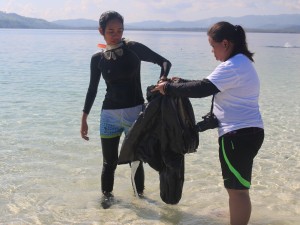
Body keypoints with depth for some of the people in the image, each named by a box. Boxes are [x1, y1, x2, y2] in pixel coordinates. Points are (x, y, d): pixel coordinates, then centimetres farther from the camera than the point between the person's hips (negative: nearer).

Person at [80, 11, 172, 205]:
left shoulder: (134, 49, -6)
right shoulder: (98, 59, 1)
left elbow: (165, 62, -7)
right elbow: (93, 89, 10)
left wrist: (162, 79, -27)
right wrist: (84, 118, 9)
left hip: (135, 111, -1)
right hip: (110, 114, 1)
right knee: (110, 162, 9)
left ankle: (140, 196, 29)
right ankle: (107, 197, 26)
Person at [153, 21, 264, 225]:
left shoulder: (232, 66, -18)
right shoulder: (241, 62, 16)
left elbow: (202, 89, -24)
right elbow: (209, 85, 21)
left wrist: (169, 88, -14)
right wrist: (181, 83, 14)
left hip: (239, 134, -11)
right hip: (247, 131, 11)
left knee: (237, 189, -3)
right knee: (236, 187, 21)